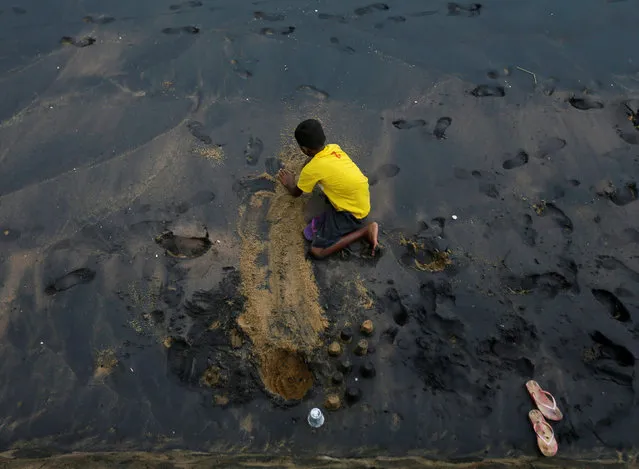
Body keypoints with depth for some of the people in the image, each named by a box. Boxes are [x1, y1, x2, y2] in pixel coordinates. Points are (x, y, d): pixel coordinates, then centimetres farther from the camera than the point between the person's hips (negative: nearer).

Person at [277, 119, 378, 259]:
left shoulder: (311, 169, -19)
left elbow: (296, 193, 3)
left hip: (353, 212, -8)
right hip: (364, 199, 8)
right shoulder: (334, 147, 0)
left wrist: (289, 183, 21)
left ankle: (365, 229, -5)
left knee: (316, 250, -6)